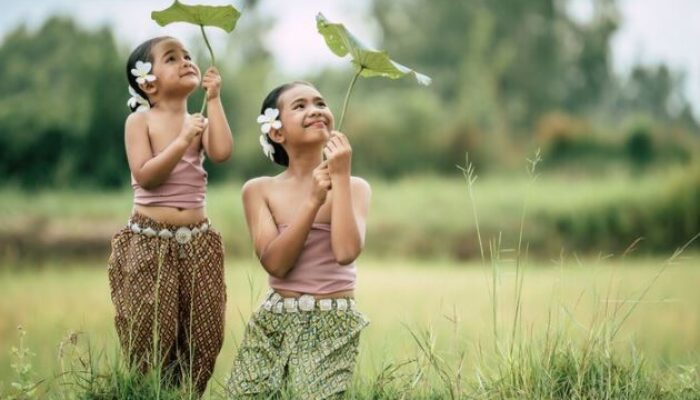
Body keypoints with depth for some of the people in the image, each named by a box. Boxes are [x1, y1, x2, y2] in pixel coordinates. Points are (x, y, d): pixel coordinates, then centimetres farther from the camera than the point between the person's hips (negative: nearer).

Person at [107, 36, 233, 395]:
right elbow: (144, 175, -15)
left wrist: (214, 99, -9)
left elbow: (222, 152, -13)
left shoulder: (199, 122, 8)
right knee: (150, 332, -2)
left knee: (202, 332, 5)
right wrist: (182, 141, -20)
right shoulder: (140, 121, -4)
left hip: (197, 240, 4)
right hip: (149, 241, -4)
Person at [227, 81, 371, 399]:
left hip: (334, 324, -2)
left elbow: (346, 252, -20)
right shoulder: (259, 190, 0)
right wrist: (313, 201, -17)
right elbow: (275, 263, -12)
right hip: (274, 320, 2)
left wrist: (341, 177, -16)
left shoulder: (355, 187, -2)